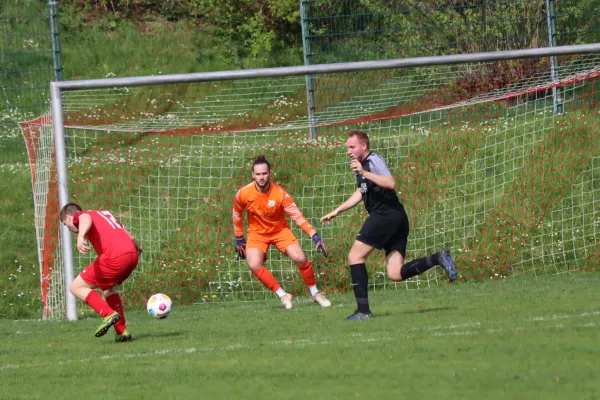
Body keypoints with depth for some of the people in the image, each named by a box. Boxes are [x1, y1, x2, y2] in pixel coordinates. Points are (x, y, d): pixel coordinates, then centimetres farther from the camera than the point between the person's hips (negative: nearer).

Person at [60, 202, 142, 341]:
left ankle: (108, 314, -13)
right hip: (132, 254, 8)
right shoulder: (104, 214, 33)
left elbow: (86, 219, -17)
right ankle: (122, 332, 23)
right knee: (107, 287, 31)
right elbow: (131, 238, 34)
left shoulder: (80, 215, 11)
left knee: (76, 287, 1)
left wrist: (80, 236, -37)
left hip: (115, 256, -8)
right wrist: (138, 247, 54)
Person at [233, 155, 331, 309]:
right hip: (257, 233, 1)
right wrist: (239, 238, 9)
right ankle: (283, 295, -10)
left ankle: (315, 294, 6)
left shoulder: (280, 193, -22)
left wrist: (315, 236, -30)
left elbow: (297, 216, -21)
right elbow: (237, 214, 3)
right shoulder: (244, 194, -18)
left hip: (280, 230, -1)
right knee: (254, 265, -25)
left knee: (300, 259, -18)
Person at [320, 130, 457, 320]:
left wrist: (364, 173, -26)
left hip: (386, 215, -10)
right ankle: (438, 258, -3)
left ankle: (363, 310, -11)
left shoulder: (373, 160, -8)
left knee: (355, 256, -7)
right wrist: (336, 212, 36)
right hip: (396, 219, 10)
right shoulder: (362, 164, 22)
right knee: (395, 274, 0)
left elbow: (390, 183, -24)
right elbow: (360, 193, 36)